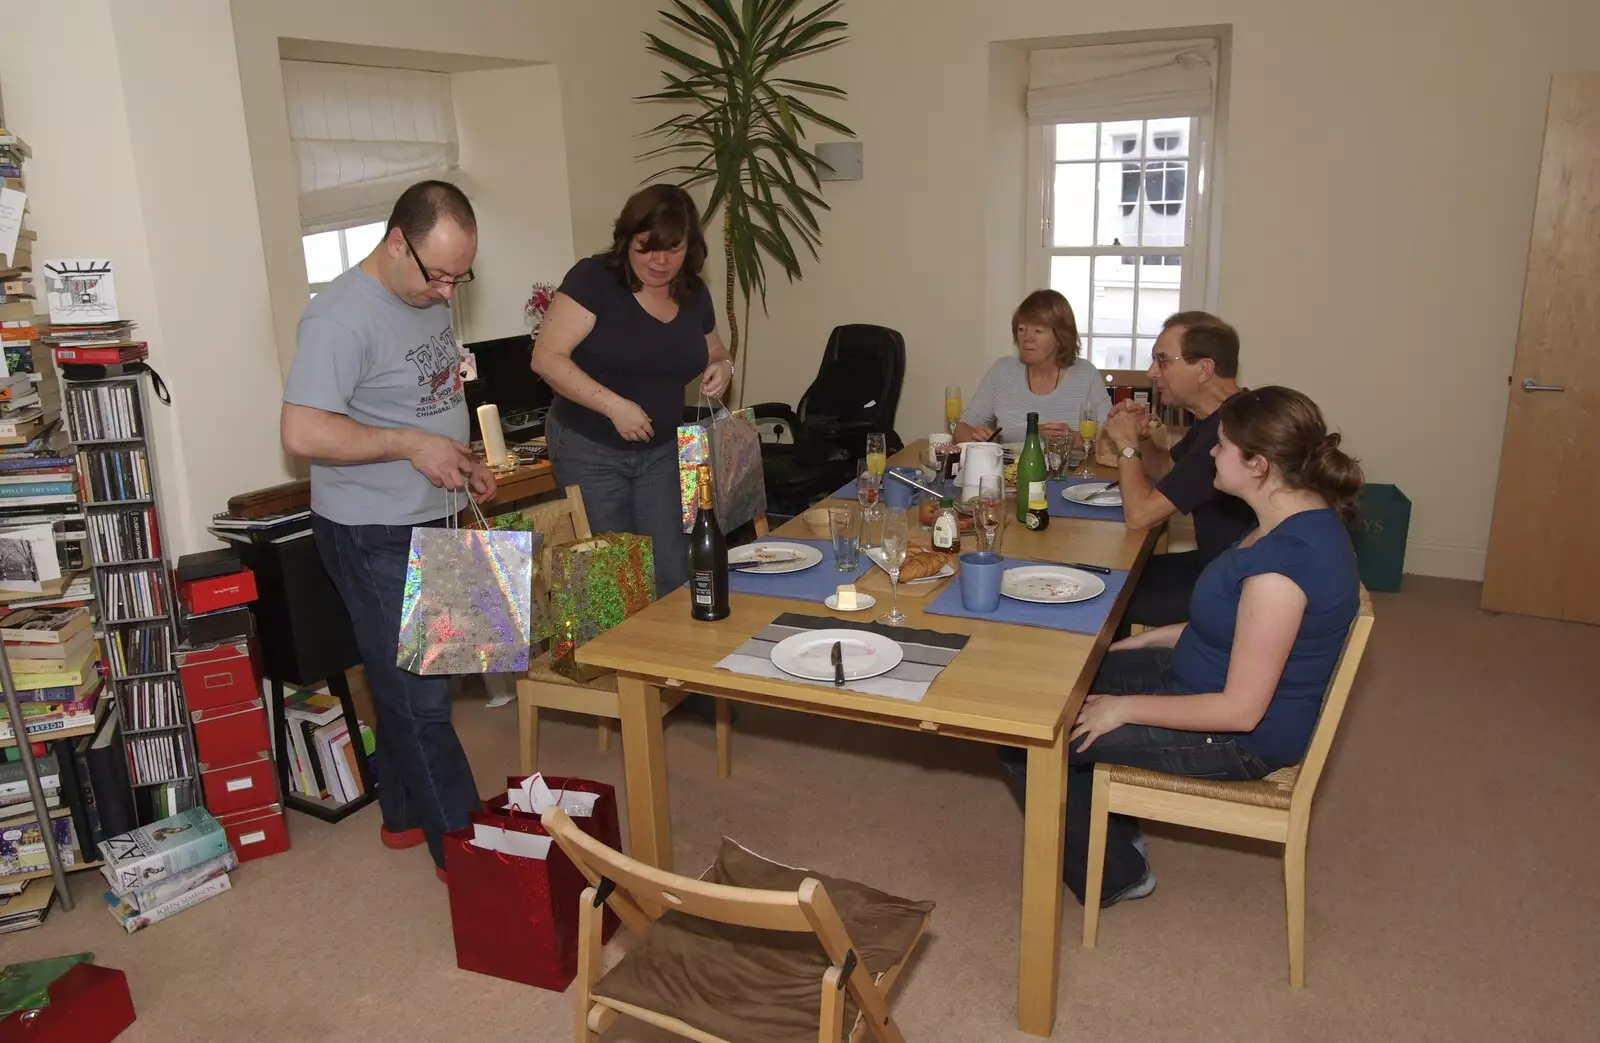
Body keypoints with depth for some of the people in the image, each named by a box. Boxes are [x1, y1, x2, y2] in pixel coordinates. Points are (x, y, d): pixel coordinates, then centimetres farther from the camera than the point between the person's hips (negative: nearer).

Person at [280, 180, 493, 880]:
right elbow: (302, 433, -26)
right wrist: (410, 445, -25)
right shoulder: (343, 317, -21)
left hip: (429, 521, 9)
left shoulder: (428, 298, 7)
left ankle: (406, 815, 33)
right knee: (420, 696, -1)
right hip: (373, 535, -9)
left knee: (405, 682, 18)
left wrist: (464, 461, 7)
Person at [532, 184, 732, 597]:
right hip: (589, 449, -4)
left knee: (672, 574, 3)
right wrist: (614, 405, -28)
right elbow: (546, 357, -19)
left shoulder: (694, 294, 3)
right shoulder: (594, 279, -14)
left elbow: (714, 351, 20)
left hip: (662, 450, 5)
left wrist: (722, 366, -5)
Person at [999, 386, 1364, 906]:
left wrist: (1124, 708, -20)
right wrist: (1150, 639, 9)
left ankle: (1115, 873, 14)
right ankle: (1117, 832, 25)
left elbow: (1241, 710, -28)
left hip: (1240, 739, -10)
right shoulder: (1301, 517, -1)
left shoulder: (1282, 561, -32)